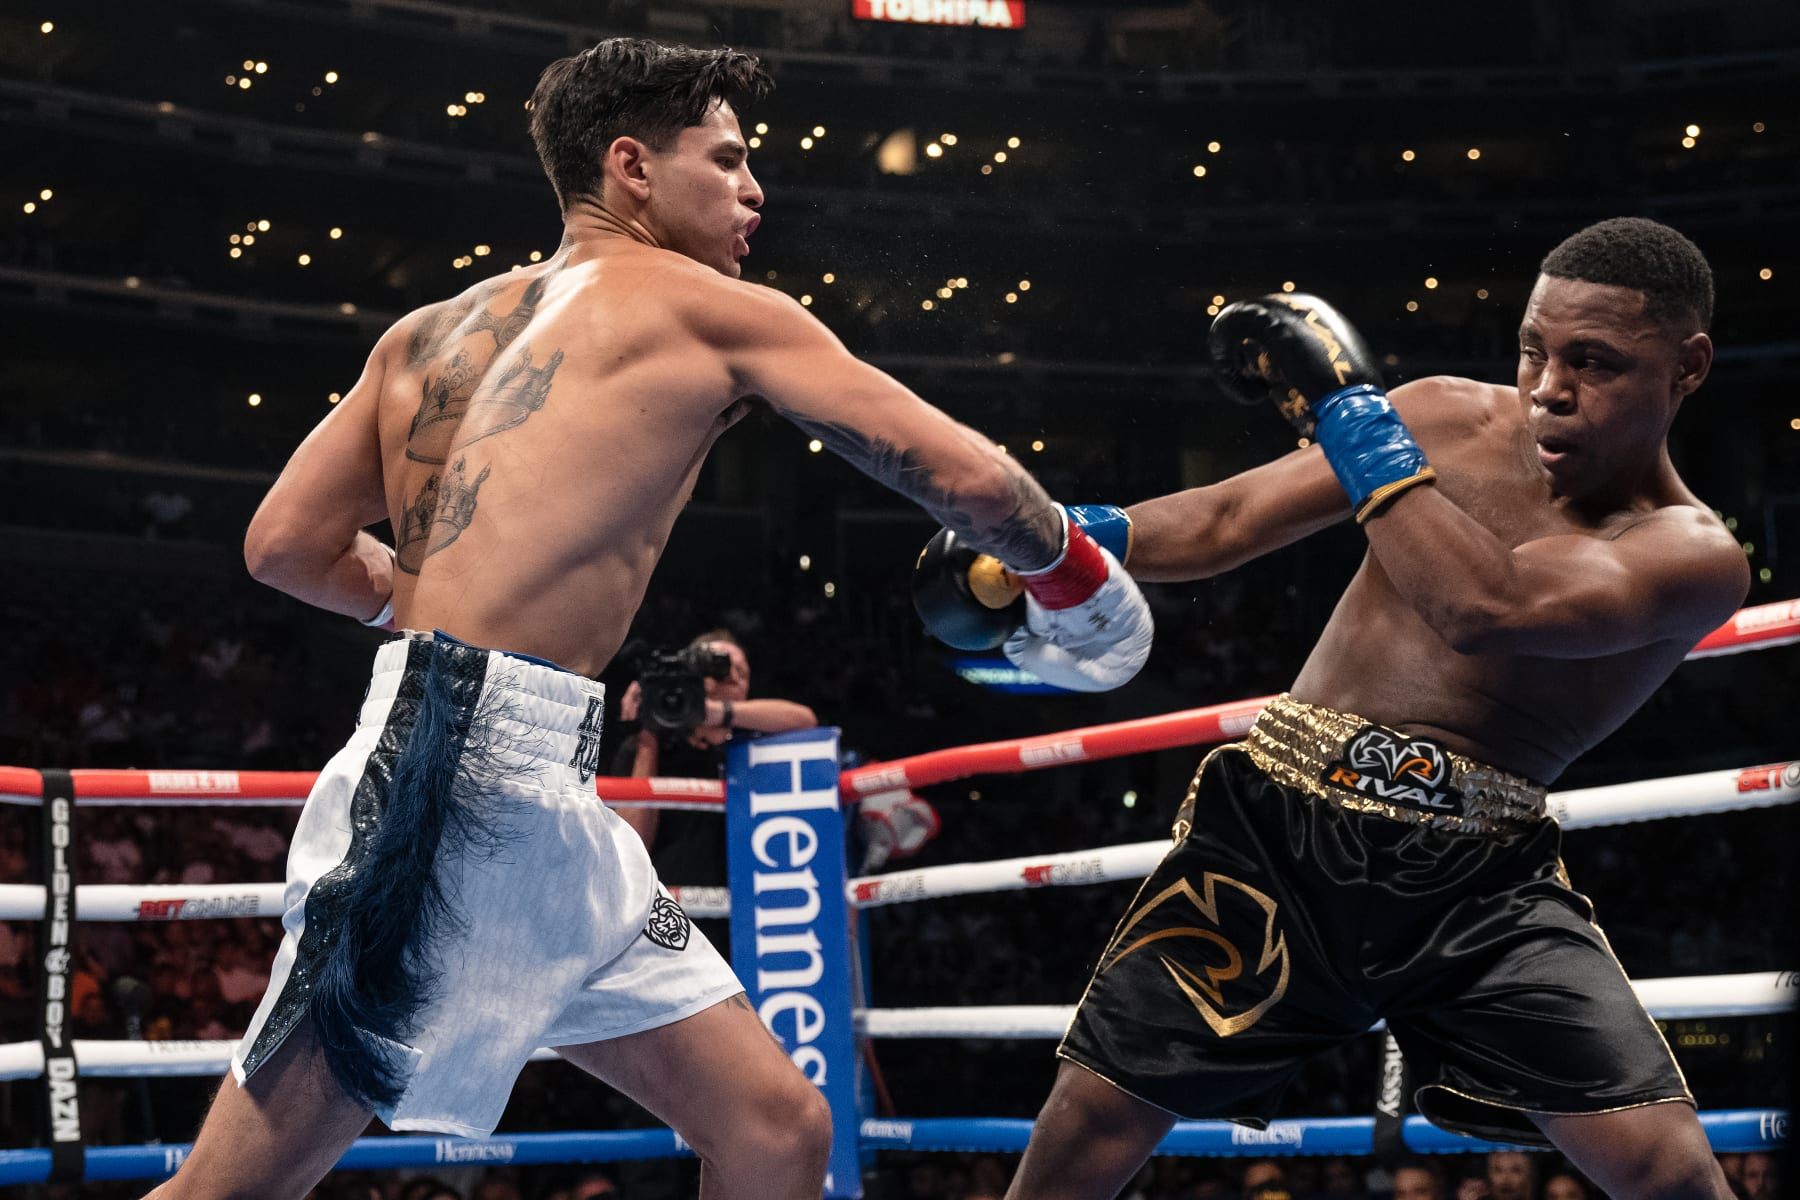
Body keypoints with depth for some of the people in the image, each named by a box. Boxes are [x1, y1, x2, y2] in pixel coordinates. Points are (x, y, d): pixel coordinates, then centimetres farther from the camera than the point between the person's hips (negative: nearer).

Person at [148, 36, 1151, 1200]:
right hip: (469, 783, -9)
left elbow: (288, 545, 13)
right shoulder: (714, 311, 1)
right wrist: (1071, 569, 18)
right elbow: (963, 473, 0)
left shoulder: (429, 332, 20)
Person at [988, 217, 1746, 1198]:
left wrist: (1346, 406, -20)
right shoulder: (1447, 420, 6)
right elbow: (1227, 519, 9)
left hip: (1479, 880, -2)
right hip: (1276, 822, 2)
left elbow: (1487, 607, -24)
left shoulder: (1692, 556, -7)